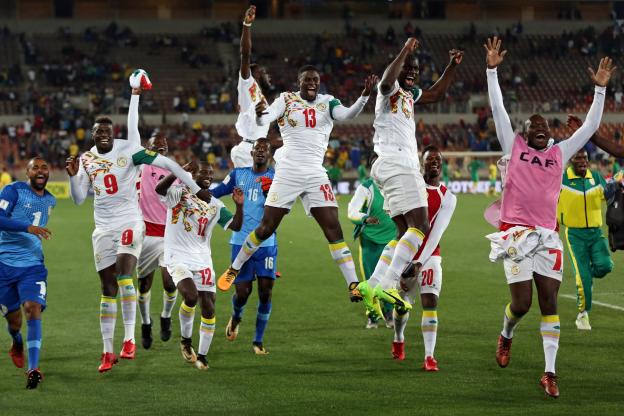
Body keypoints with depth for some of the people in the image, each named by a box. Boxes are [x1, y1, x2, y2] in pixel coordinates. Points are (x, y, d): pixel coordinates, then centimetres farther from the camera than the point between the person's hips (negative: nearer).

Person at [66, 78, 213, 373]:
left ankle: (129, 338, -16)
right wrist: (73, 176, -7)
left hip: (129, 222, -4)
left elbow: (167, 164, -4)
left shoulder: (127, 149, -6)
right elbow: (78, 199, 7)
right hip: (103, 228, 4)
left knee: (124, 275, -23)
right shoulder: (86, 160, 7)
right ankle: (108, 352, 7)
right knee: (107, 286, 4)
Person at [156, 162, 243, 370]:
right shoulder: (178, 193, -3)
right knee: (191, 296, -26)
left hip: (202, 260, 5)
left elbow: (235, 226, 5)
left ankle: (202, 355, 13)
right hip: (178, 258, -5)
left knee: (208, 308, -1)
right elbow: (159, 189, -24)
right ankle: (185, 340, -1)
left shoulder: (215, 205, 11)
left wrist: (239, 206, -12)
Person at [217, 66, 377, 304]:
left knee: (333, 229, -8)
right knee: (266, 228, 3)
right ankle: (234, 270, 22)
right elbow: (263, 120, -10)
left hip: (316, 175, 1)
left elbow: (348, 115, -11)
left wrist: (365, 95, -29)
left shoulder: (327, 102, 8)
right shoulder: (286, 100, 4)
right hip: (287, 173, -1)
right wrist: (259, 114, -35)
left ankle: (353, 284, -10)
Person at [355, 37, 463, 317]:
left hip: (404, 165, 10)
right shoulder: (391, 88, -4)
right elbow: (386, 83, -30)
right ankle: (388, 284, -29)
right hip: (396, 162, -10)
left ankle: (372, 285, 5)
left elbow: (436, 94, 40)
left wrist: (452, 66, 32)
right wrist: (405, 51, -27)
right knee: (420, 226, -19)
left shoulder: (409, 94, 24)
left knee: (405, 233, 10)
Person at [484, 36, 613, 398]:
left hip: (548, 236, 2)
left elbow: (590, 127, 16)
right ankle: (506, 335, 31)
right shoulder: (514, 147, 8)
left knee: (550, 302, -3)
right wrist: (492, 69, -1)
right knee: (522, 303, -4)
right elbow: (498, 109, 4)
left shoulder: (560, 153, 14)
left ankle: (550, 373, -2)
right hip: (516, 232, -2)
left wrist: (600, 88, 13)